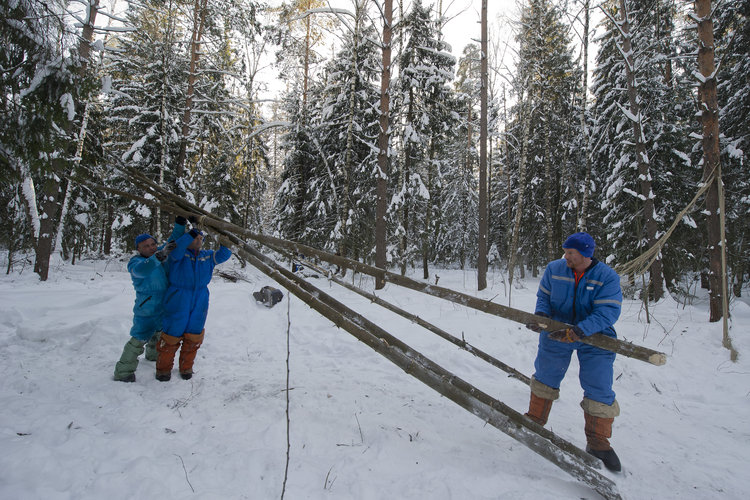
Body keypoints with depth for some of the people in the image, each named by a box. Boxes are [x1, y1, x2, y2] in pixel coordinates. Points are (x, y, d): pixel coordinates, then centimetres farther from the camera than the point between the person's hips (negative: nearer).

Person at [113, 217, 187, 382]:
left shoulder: (158, 253, 1)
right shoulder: (135, 261, -18)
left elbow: (173, 241, 10)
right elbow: (142, 269, -41)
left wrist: (180, 224, -4)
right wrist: (160, 256, -50)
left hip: (163, 306, 8)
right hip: (146, 310, -8)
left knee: (158, 332, 27)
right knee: (139, 339, -8)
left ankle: (153, 355, 51)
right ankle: (122, 371, 4)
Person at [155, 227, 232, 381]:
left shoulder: (207, 256, 12)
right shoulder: (179, 254, -2)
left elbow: (224, 255, 5)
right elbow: (177, 247, -23)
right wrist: (192, 233, -28)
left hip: (199, 303, 4)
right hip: (178, 301, -4)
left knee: (194, 337, 9)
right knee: (172, 333, 0)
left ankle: (186, 367, 27)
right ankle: (163, 368, 19)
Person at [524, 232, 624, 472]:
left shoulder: (607, 277, -17)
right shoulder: (554, 269, -8)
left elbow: (608, 313, -25)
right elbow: (544, 296, 3)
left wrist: (576, 332, -35)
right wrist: (541, 316, -18)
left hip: (594, 340, -2)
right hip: (555, 334, 3)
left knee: (599, 390, 1)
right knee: (545, 378, 15)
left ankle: (598, 441, 21)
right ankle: (535, 420, 37)